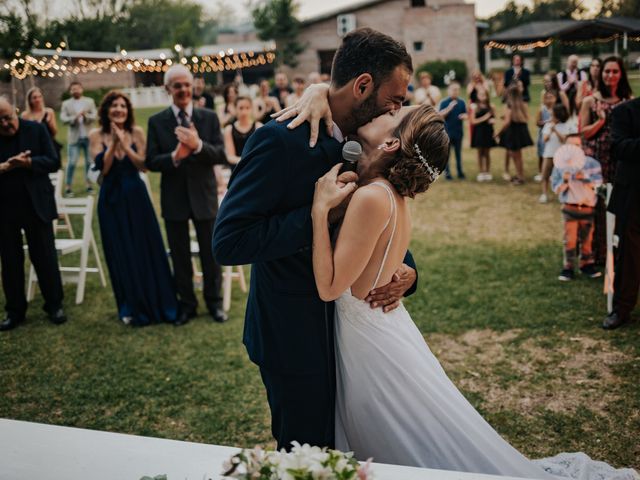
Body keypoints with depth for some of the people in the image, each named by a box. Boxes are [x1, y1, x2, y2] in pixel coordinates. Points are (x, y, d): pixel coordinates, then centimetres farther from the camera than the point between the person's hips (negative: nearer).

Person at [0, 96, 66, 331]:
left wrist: (28, 162, -20)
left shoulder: (35, 129, -3)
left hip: (35, 205, -1)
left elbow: (54, 162, -6)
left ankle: (54, 305, 19)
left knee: (45, 257, 6)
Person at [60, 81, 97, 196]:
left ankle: (89, 185, 16)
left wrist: (86, 115, -20)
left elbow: (94, 116, -1)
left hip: (88, 136, 2)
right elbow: (63, 119, -6)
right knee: (72, 162, -5)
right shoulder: (66, 104, 4)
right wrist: (74, 118, -21)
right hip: (74, 137, -2)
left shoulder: (90, 101, 8)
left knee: (89, 161, 7)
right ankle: (68, 187, -1)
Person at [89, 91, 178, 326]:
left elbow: (143, 165, -8)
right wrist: (114, 143, -19)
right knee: (121, 253, 5)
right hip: (112, 199, 0)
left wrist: (124, 143, -17)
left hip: (136, 196, 0)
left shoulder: (136, 132, -1)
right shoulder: (96, 135, -2)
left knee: (147, 249, 5)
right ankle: (131, 308, 19)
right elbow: (102, 167, -11)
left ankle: (157, 303, 19)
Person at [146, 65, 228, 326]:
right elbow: (151, 162, -6)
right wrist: (174, 156, -24)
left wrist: (198, 145, -25)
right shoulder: (156, 121, -1)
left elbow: (222, 156, -8)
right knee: (180, 255, 12)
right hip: (174, 198, 0)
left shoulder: (209, 118, -1)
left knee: (211, 253, 11)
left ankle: (214, 301, 28)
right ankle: (186, 304, 28)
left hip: (204, 195, 0)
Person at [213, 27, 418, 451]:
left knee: (341, 451, 23)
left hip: (342, 325, 8)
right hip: (295, 335, -7)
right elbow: (228, 242, -27)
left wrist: (406, 269, -8)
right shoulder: (281, 140, -23)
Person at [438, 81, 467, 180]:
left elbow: (465, 114, 12)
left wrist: (464, 116, -12)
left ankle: (460, 172, 19)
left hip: (458, 132, 3)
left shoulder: (461, 102, 6)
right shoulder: (444, 102, -5)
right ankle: (447, 172, 10)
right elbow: (440, 115, -12)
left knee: (458, 152, 11)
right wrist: (449, 108, -25)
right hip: (447, 132, -3)